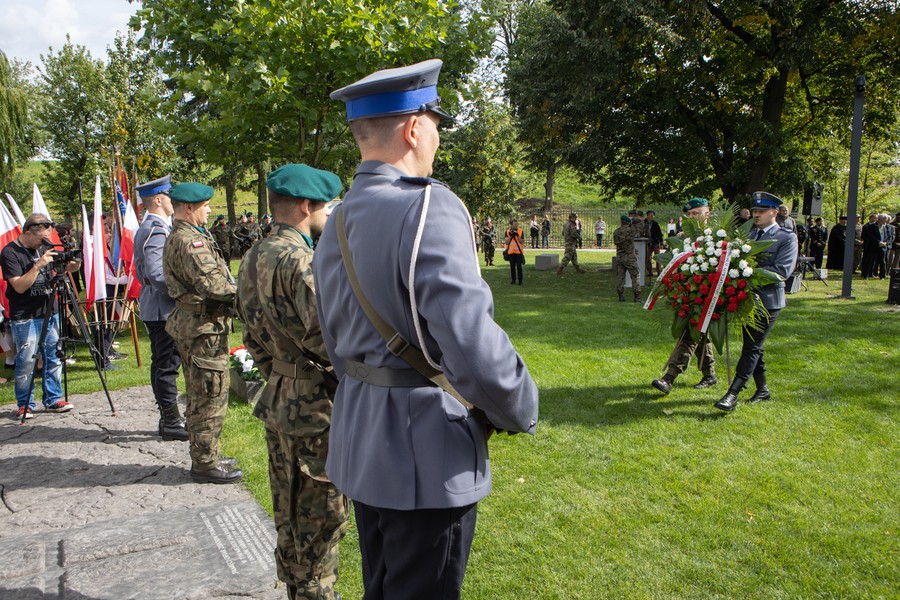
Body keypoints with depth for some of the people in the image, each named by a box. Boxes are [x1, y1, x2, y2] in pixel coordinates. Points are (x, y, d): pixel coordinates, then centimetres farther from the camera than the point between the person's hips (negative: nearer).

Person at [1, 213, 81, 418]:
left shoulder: (46, 246, 8)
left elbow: (64, 269, 17)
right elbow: (19, 286, -16)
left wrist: (74, 264, -6)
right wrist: (38, 265, -25)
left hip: (50, 312, 6)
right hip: (25, 317, -6)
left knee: (54, 358, 8)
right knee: (26, 362, -3)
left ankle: (53, 399, 18)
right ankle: (24, 405, 10)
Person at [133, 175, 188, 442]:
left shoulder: (150, 227, 17)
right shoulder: (156, 230, -17)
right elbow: (157, 274, -25)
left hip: (156, 307, 11)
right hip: (163, 308, -11)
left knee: (163, 364, 14)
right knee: (167, 365, -5)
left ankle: (168, 419, 23)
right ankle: (171, 423, 2)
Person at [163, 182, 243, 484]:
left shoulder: (177, 237, 17)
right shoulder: (190, 241, -18)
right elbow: (212, 283, -28)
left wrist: (231, 291, 4)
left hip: (193, 325, 11)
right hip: (204, 327, -11)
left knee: (200, 396, 18)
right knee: (211, 396, -3)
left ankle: (204, 457, 30)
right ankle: (206, 464, 7)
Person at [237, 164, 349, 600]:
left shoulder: (253, 258, 7)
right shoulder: (300, 260, -21)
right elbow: (326, 338, -26)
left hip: (277, 401, 9)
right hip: (315, 408, -9)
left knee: (291, 517, 21)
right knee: (321, 521, 6)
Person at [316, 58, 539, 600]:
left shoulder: (336, 223, 7)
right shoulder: (429, 208, -21)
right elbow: (474, 346, -28)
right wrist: (523, 413, -11)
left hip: (361, 447, 8)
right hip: (426, 456, -8)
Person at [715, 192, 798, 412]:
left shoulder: (787, 238, -7)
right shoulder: (753, 234, 14)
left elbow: (782, 270, -18)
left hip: (768, 301, -7)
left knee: (752, 346, -9)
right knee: (752, 345, 14)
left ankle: (732, 394, -12)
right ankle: (762, 390, 29)